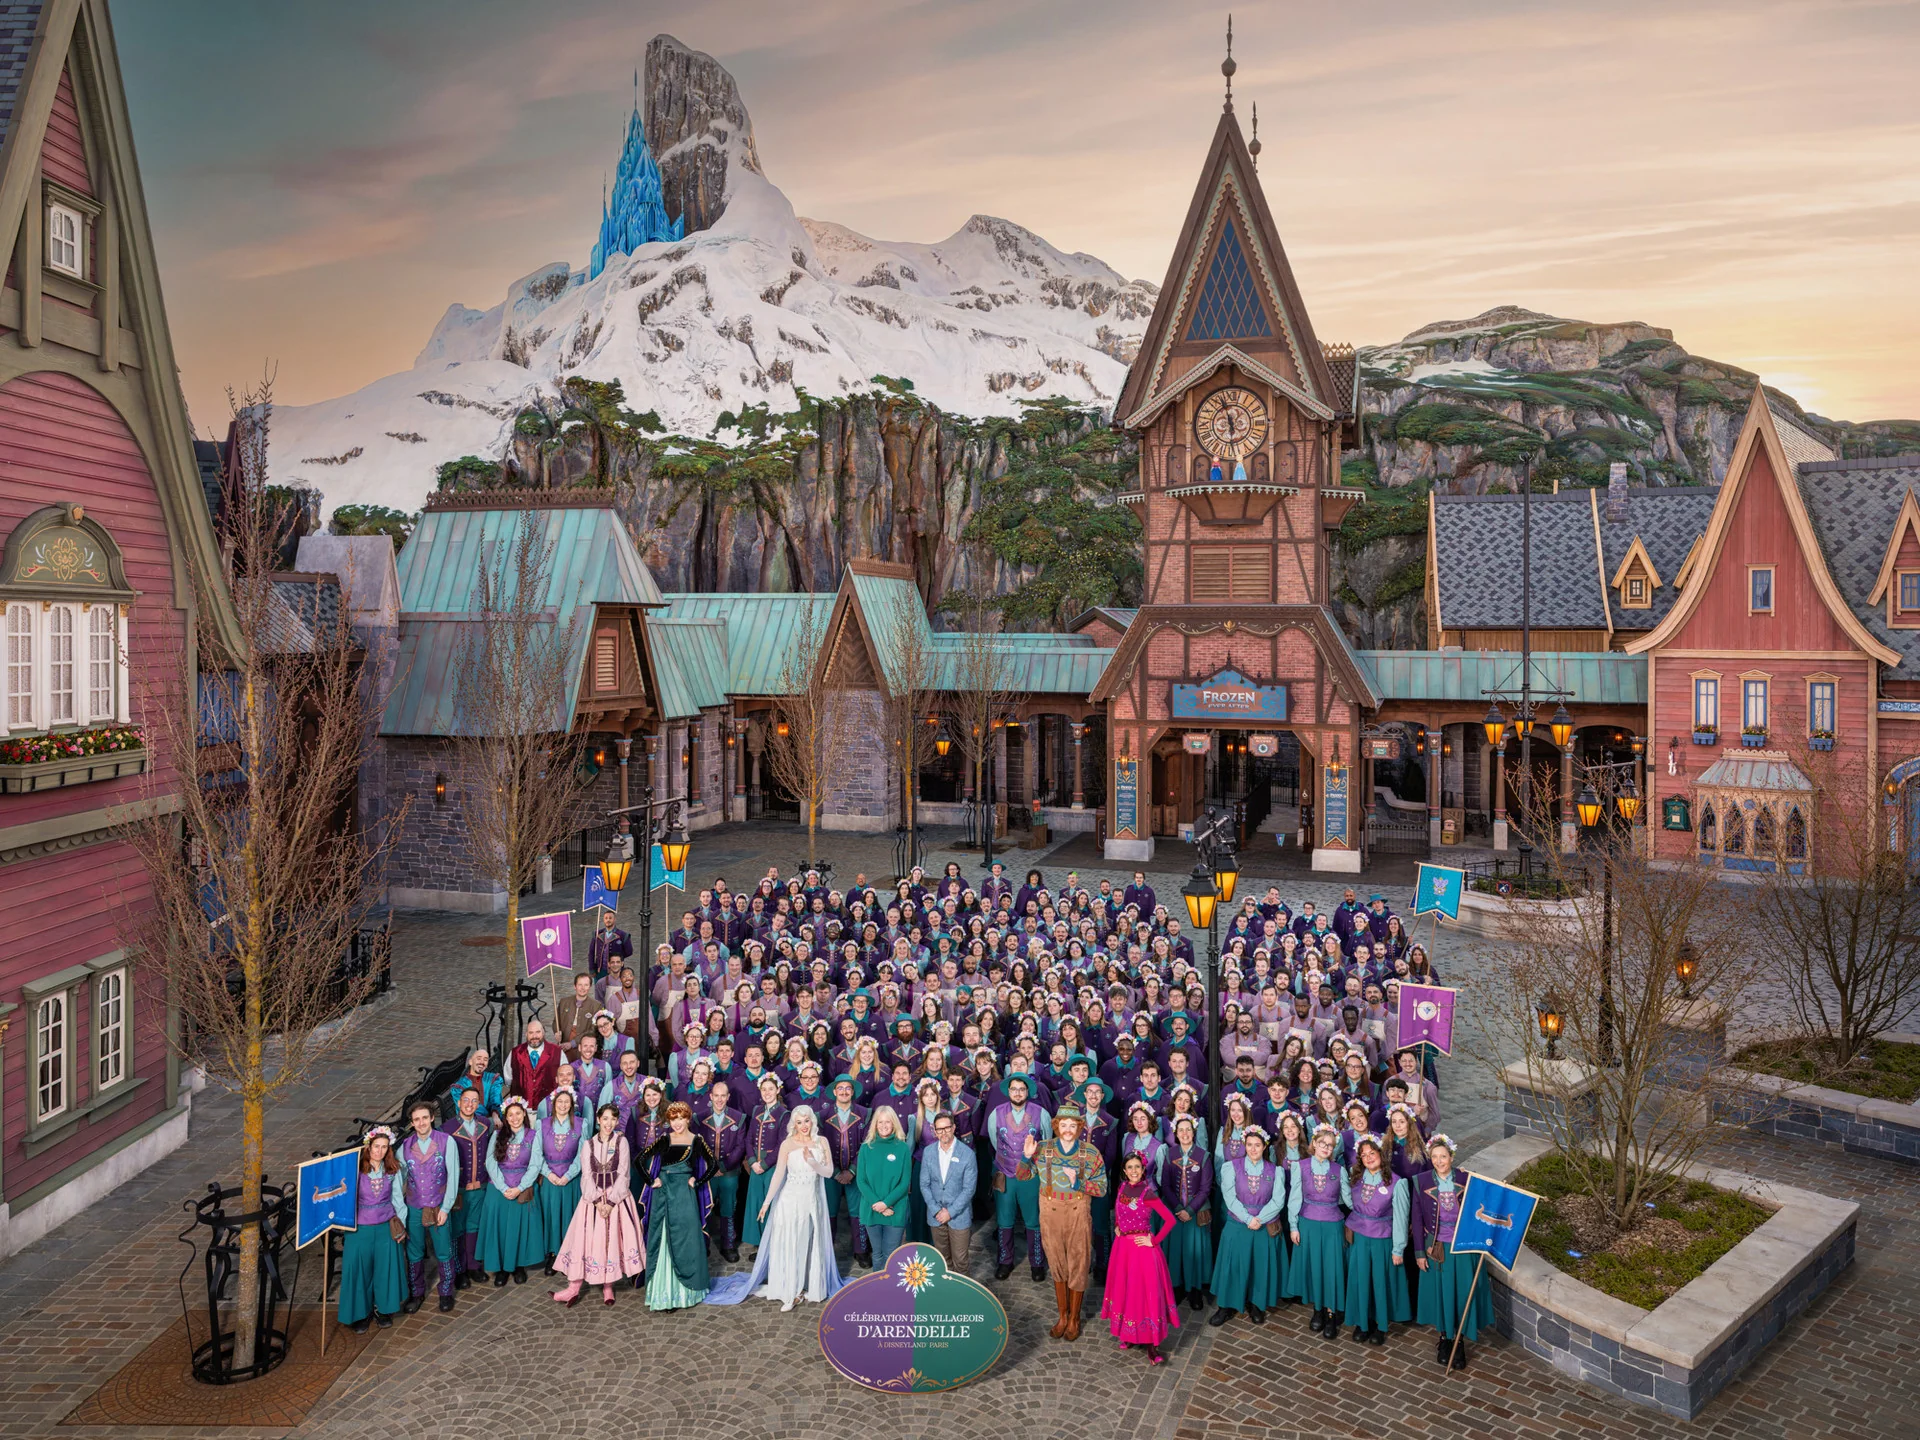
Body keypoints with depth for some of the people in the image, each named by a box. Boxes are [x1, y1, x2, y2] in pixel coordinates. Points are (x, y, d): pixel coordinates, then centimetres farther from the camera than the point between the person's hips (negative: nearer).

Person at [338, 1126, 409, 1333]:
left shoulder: (392, 1169, -1)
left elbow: (397, 1197, 6)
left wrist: (401, 1223, 5)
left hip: (386, 1227, 3)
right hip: (360, 1228, -3)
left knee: (386, 1268, 11)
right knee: (359, 1270, 6)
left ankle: (383, 1309, 31)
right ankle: (358, 1314, 25)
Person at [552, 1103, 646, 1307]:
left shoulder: (621, 1141, 1)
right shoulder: (589, 1144, 6)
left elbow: (623, 1174, -4)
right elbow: (586, 1175, 0)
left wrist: (611, 1201, -13)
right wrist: (597, 1200, -12)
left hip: (617, 1197, -1)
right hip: (593, 1197, 1)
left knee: (612, 1238, -1)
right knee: (586, 1238, -2)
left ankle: (608, 1286, 8)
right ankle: (574, 1287, 0)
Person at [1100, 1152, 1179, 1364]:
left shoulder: (1148, 1193, -15)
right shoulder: (1123, 1188, 3)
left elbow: (1170, 1219, -19)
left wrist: (1154, 1241, -15)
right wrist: (1116, 1227, 10)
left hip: (1142, 1247, -6)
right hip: (1123, 1246, 6)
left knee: (1145, 1291, -4)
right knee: (1123, 1289, 13)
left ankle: (1151, 1345, 0)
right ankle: (1127, 1333, 28)